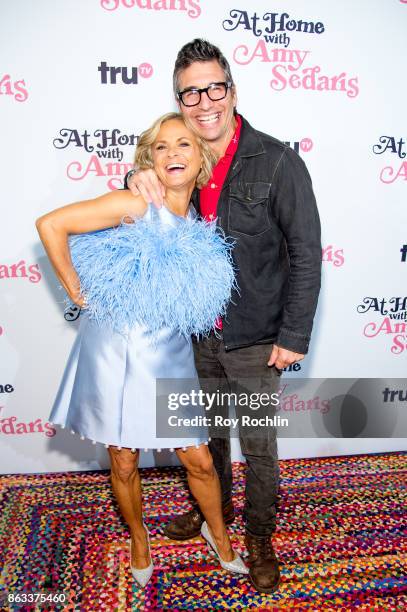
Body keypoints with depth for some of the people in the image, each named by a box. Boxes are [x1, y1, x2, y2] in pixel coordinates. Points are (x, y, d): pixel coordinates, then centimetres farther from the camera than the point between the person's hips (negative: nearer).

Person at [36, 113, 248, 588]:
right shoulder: (136, 205, -14)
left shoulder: (197, 224, 4)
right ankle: (138, 540, 43)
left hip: (168, 358, 4)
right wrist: (77, 292, -10)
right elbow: (50, 224, -15)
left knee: (200, 461, 11)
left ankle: (218, 533, 41)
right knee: (124, 464, 13)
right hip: (117, 352, -3)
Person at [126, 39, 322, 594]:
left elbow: (306, 253, -12)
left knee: (258, 446, 12)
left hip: (255, 340, -4)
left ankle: (259, 536, 38)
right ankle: (215, 507, 50)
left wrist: (294, 335, -13)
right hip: (200, 334, 5)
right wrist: (138, 178, -11)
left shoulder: (277, 162, -14)